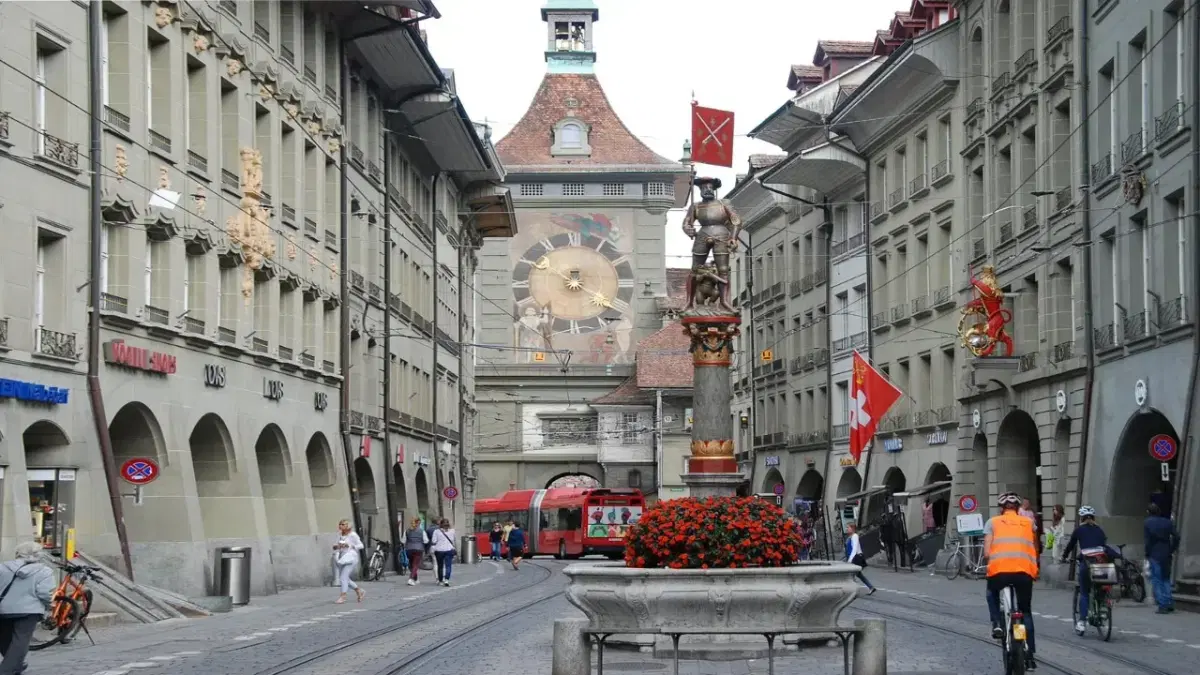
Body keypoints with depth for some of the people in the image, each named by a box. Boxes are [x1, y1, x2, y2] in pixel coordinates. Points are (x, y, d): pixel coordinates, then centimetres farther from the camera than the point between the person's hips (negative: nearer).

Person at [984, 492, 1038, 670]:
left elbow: (987, 552, 8)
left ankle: (997, 624, 11)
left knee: (992, 593, 34)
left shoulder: (992, 522, 15)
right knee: (1026, 612, 20)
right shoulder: (1028, 522, 20)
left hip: (999, 569, -1)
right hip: (1025, 570, 1)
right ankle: (1029, 656, 14)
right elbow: (1035, 549, 19)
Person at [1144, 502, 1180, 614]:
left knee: (1156, 580, 0)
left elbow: (1148, 541, -8)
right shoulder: (1167, 522, 7)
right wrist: (1173, 549, 7)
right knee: (1166, 579, 16)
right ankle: (1170, 603, 8)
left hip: (1155, 555, -4)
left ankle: (1162, 605, -7)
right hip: (1166, 555, 4)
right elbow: (1176, 536, -2)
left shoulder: (1148, 523, -3)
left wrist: (1147, 554, 1)